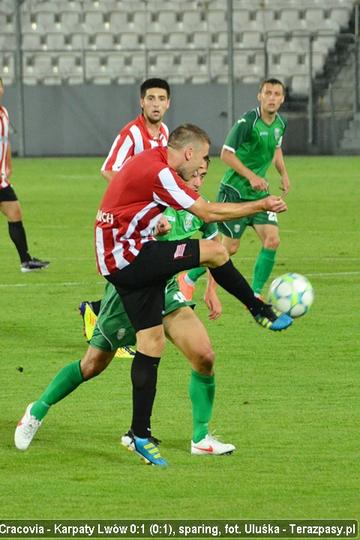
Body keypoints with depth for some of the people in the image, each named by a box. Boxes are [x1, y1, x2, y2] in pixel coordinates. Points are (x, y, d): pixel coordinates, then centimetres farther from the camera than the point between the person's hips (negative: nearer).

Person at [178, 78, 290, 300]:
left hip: (259, 193, 7)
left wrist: (284, 173, 10)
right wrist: (252, 176, -23)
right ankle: (189, 280, 19)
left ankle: (255, 296, -1)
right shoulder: (247, 122, -20)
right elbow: (226, 153, -17)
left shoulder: (280, 123, 4)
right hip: (235, 191, -7)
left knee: (272, 240, -10)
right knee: (230, 247, -2)